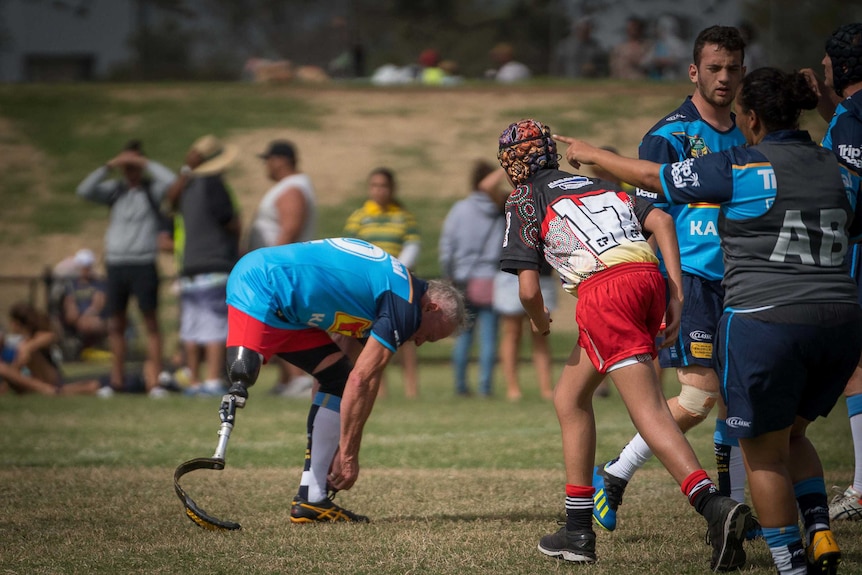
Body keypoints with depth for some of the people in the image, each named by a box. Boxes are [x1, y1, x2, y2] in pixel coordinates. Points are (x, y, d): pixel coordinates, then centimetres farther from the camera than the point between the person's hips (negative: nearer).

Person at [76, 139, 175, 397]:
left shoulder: (153, 189, 2)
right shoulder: (115, 190, 10)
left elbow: (171, 182, -18)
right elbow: (85, 190, -2)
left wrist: (145, 163, -10)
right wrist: (108, 166, -8)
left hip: (144, 264, -4)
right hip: (116, 263, 4)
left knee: (151, 322, -5)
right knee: (116, 324, 5)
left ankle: (154, 381, -7)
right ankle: (116, 379, 10)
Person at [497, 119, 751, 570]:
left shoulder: (524, 201, 14)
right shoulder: (599, 185, 30)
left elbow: (528, 288, 5)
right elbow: (660, 220, 13)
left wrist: (539, 323, 27)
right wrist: (676, 293, 8)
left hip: (604, 288, -6)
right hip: (649, 277, 6)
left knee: (649, 410, -10)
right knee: (570, 397, 18)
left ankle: (712, 504, -30)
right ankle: (578, 531, 16)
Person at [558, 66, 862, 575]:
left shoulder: (738, 169, -5)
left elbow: (651, 177, 6)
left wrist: (590, 154, 21)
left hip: (765, 323, -6)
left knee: (764, 453, 10)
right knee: (790, 434, 26)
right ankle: (820, 533, 10)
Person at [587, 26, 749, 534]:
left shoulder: (743, 139, 16)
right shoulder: (670, 136, -6)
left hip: (732, 282, 7)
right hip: (687, 277, -7)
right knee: (701, 394, -13)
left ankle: (732, 505, 12)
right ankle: (614, 477, 0)